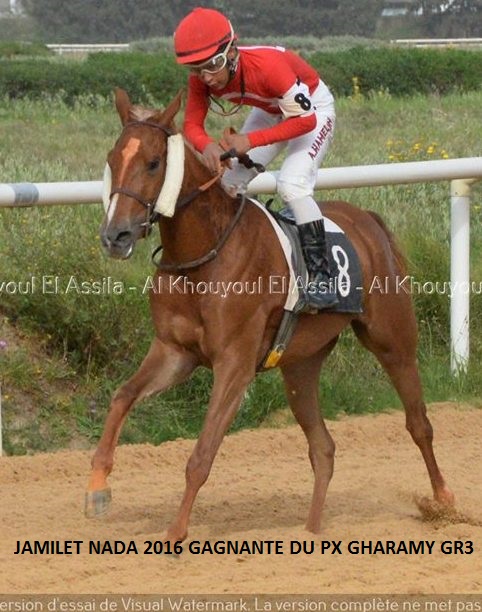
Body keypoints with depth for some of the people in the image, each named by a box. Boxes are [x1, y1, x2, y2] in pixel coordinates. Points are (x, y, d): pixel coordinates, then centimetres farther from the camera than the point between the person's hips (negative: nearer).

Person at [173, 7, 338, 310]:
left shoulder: (266, 66, -40)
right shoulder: (201, 80, -22)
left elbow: (305, 120, -35)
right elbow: (192, 124, -17)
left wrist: (249, 141, -41)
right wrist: (208, 146, -42)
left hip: (313, 108, -7)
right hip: (271, 111, 7)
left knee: (292, 184, -26)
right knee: (229, 183, -3)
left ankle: (322, 277, -23)